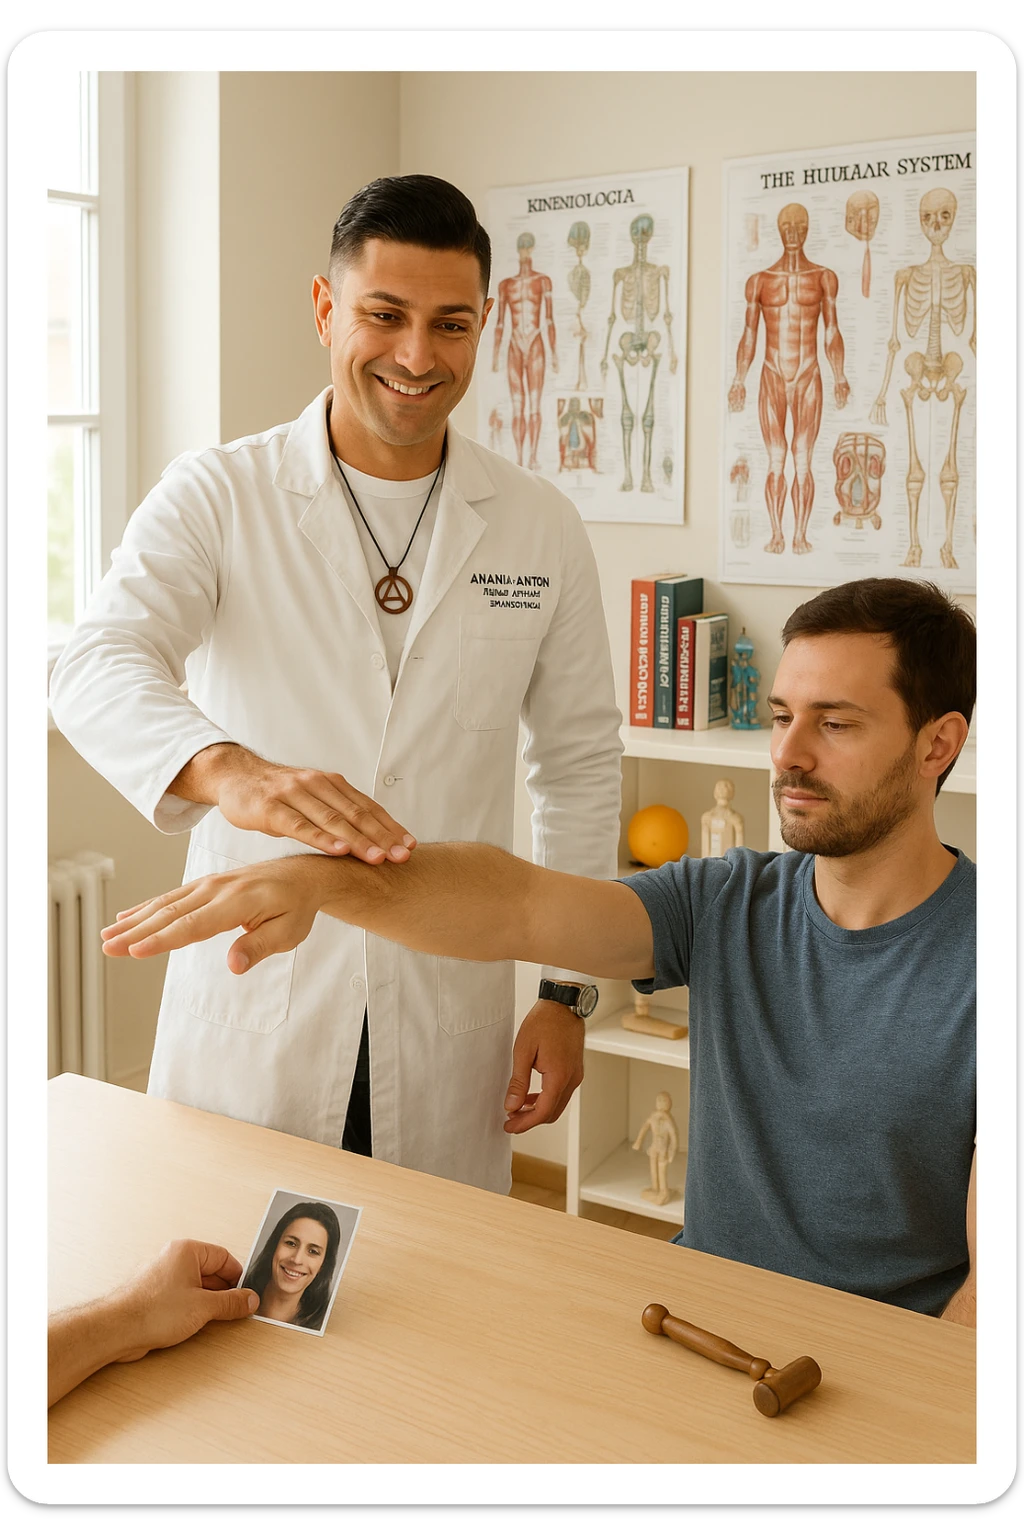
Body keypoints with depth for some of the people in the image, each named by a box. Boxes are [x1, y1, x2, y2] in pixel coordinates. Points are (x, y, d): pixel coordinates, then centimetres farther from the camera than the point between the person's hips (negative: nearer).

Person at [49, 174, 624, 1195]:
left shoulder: (541, 529, 4)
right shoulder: (217, 496, -3)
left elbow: (579, 765, 10)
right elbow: (96, 667, -20)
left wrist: (566, 991, 6)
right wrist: (231, 771, -41)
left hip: (449, 1026, 2)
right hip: (252, 1013, -1)